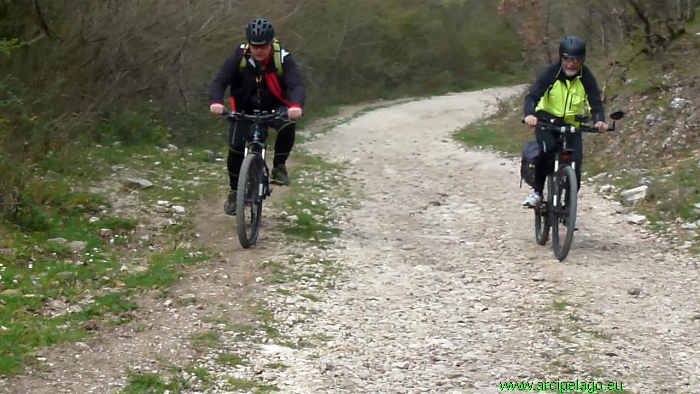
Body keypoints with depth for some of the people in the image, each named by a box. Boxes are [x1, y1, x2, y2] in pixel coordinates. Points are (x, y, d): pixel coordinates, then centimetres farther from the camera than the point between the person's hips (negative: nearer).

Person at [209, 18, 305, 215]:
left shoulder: (283, 58, -21)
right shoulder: (239, 56, -20)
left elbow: (296, 85, -32)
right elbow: (219, 80, -27)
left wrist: (296, 105, -54)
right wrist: (215, 102, -49)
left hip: (274, 108, -1)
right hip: (245, 109, 1)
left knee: (288, 125, -33)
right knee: (235, 148, -11)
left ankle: (279, 166, -10)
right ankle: (234, 192, 12)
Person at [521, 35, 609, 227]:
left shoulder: (586, 77, -13)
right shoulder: (550, 73, -17)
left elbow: (595, 102, -15)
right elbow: (532, 96, -24)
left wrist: (599, 120, -36)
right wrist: (530, 114, -45)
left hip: (572, 124, 2)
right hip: (547, 119, -2)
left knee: (575, 168, -9)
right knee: (546, 149, -32)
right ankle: (537, 191, -13)